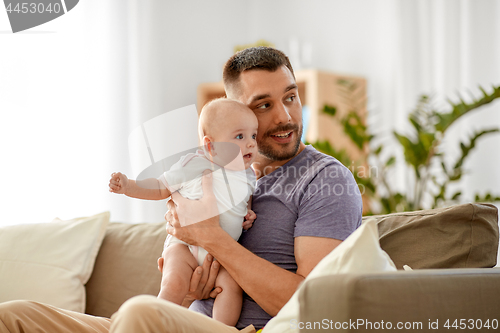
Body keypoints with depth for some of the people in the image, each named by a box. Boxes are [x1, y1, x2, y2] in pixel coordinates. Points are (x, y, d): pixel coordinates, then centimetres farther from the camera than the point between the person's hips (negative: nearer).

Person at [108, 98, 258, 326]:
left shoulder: (248, 175, 8)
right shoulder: (192, 166, -4)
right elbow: (161, 188, 9)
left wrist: (249, 215, 4)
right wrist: (126, 186, -3)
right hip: (185, 243, -3)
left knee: (231, 284, -25)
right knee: (174, 284, -26)